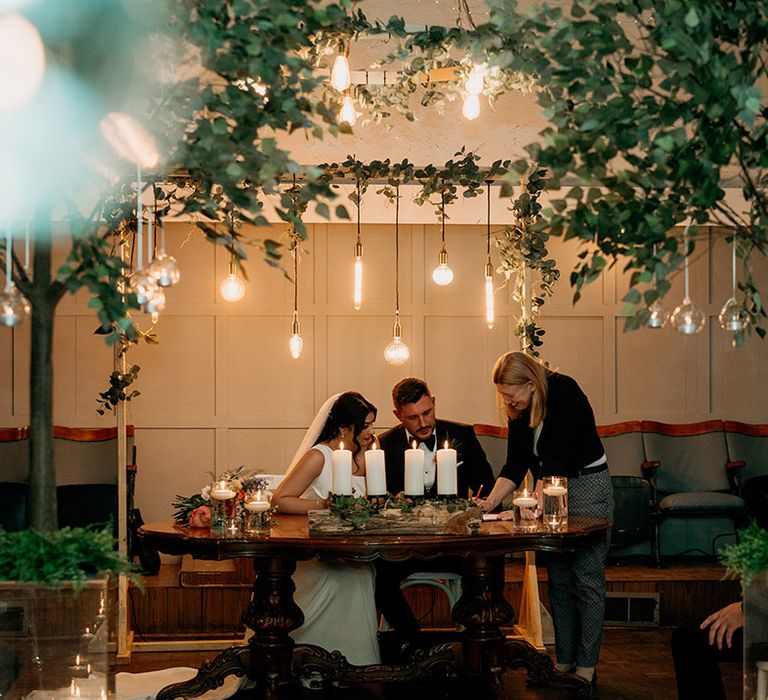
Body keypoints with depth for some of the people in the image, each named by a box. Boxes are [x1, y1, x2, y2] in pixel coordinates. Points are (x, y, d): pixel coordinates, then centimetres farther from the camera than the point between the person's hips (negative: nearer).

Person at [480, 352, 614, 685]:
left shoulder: (565, 393, -21)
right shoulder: (519, 409, 2)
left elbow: (557, 456, -26)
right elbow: (515, 464, 2)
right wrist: (491, 501, -12)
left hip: (587, 485, -7)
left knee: (587, 578, -5)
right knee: (558, 578, 8)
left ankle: (586, 666, 0)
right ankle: (564, 660, 15)